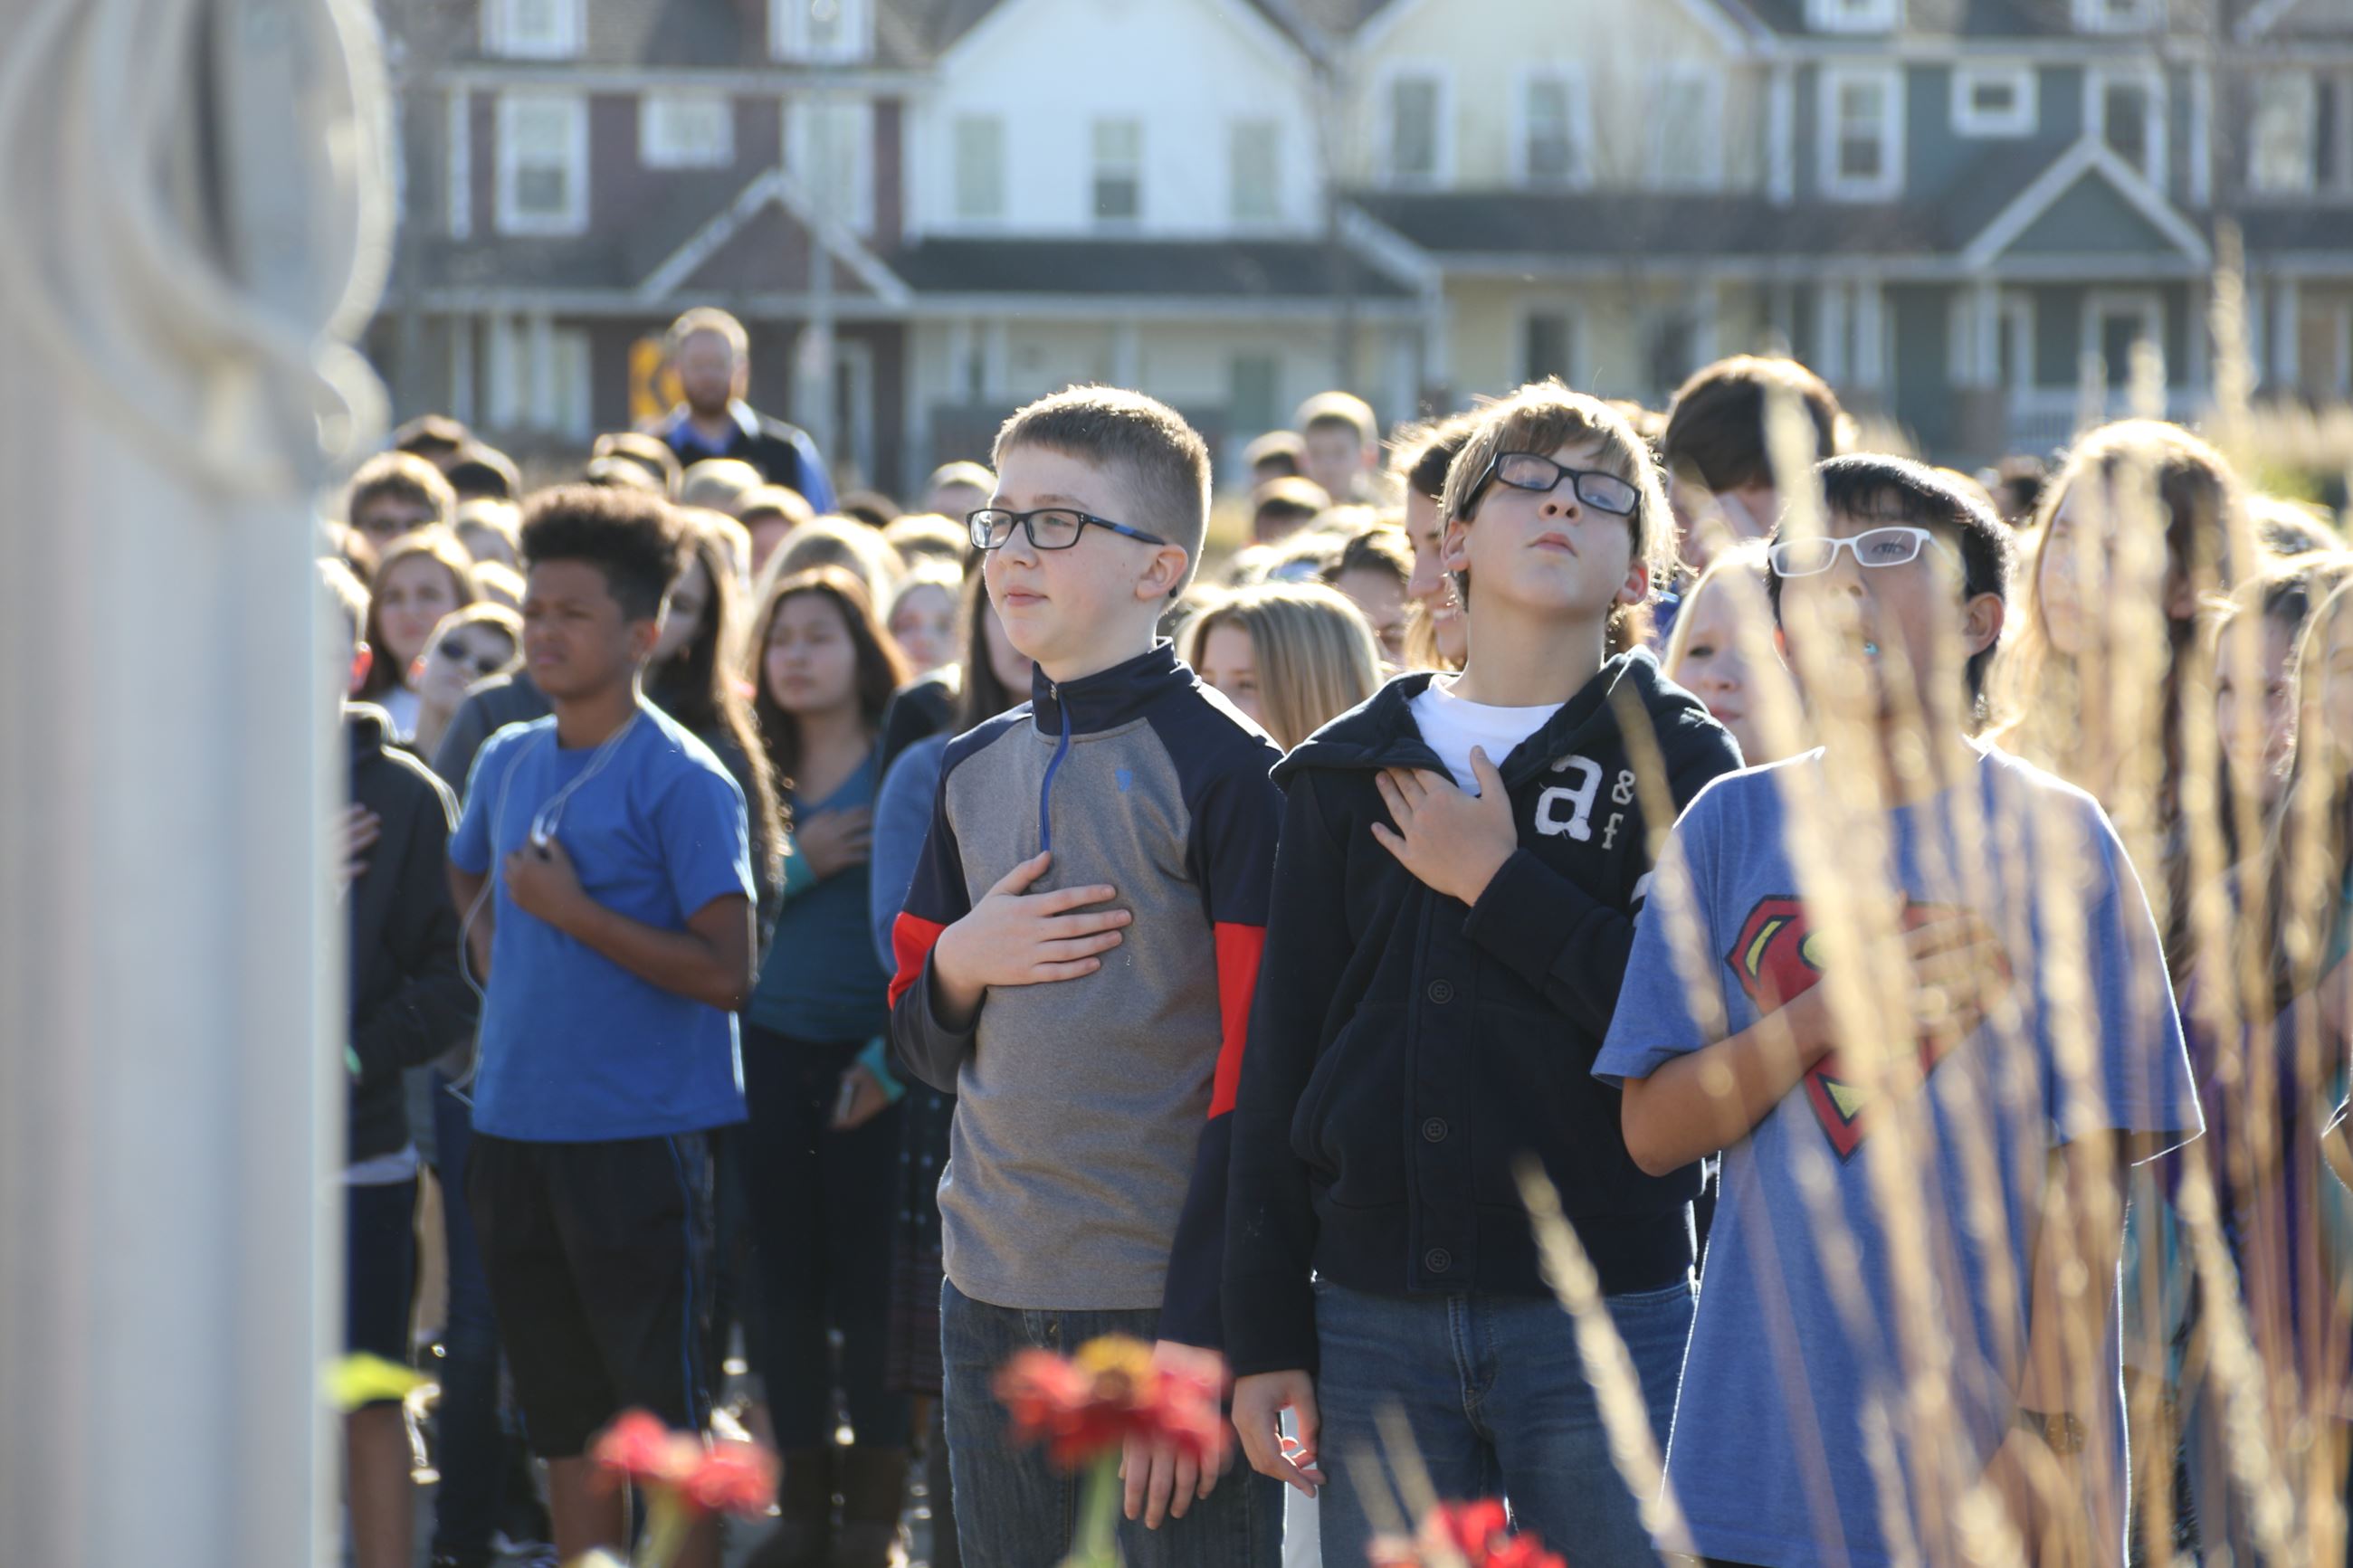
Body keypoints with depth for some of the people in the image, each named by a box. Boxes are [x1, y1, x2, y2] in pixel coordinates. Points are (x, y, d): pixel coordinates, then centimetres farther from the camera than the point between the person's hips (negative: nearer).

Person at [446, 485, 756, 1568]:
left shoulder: (681, 779, -10)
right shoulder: (508, 761, 9)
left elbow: (728, 973, -15)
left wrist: (576, 915, -18)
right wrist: (496, 955, 11)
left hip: (640, 1136, -7)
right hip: (515, 1125, 7)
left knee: (665, 1416, -3)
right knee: (563, 1416, 13)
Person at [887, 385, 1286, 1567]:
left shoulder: (1223, 769, -8)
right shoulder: (974, 771, 13)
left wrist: (1202, 1335, -17)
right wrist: (959, 966, -4)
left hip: (1164, 1301, -6)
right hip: (991, 1297, 6)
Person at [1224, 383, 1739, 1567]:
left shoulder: (1678, 760, 3)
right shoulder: (1346, 771, 11)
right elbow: (1279, 1059, 10)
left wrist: (1499, 886, -9)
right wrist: (1265, 1335, 5)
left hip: (1606, 1321, -2)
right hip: (1377, 1323, 3)